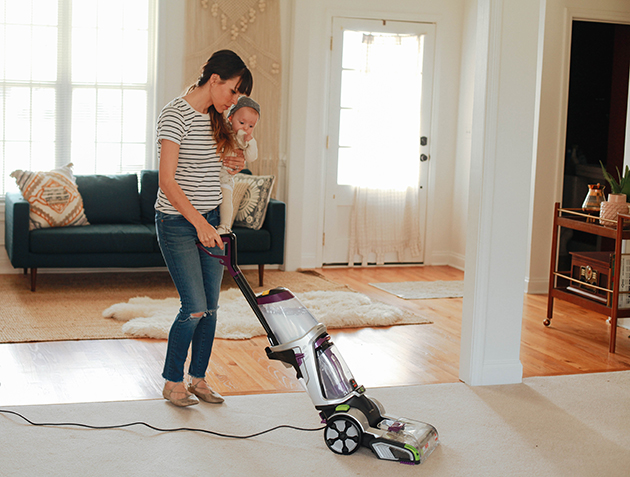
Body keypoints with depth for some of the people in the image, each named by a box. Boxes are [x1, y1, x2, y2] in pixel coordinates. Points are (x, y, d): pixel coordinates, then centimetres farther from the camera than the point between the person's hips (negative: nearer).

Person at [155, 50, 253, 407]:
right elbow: (168, 181, -21)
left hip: (210, 221, 8)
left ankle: (198, 380, 21)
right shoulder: (175, 115, -16)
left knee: (211, 306, 8)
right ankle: (173, 382, 10)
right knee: (195, 307, -8)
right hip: (178, 221, -8)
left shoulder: (215, 118, 10)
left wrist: (232, 164, 3)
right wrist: (199, 223, -25)